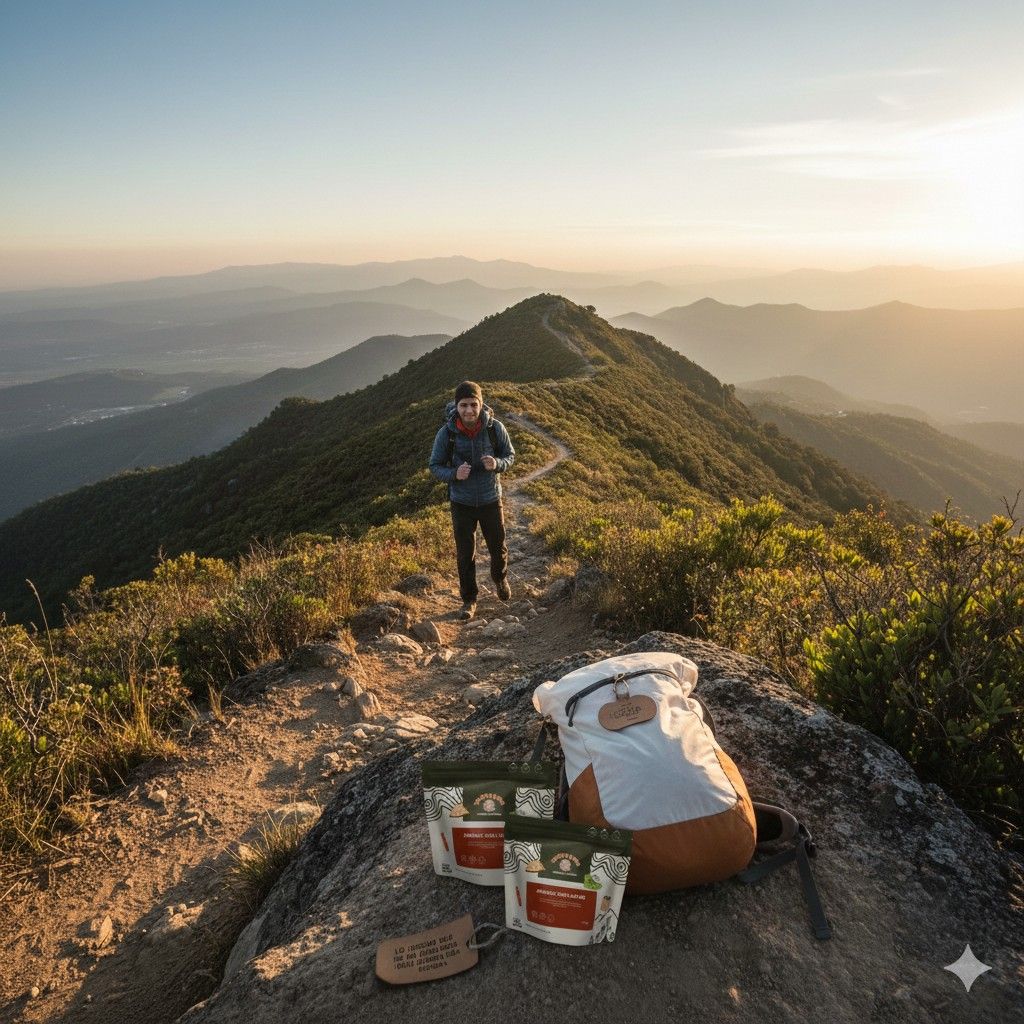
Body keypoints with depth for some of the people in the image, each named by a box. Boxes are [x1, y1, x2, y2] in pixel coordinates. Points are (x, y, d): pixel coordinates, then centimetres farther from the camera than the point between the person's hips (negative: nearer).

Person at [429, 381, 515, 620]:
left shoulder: (495, 428, -15)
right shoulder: (446, 433, -17)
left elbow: (510, 455, -1)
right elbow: (435, 466, -7)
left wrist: (497, 464, -24)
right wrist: (454, 474, -29)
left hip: (491, 499, 1)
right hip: (462, 503, -1)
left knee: (498, 547, 18)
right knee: (465, 555, 9)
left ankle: (500, 578, 50)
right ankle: (469, 600, 28)